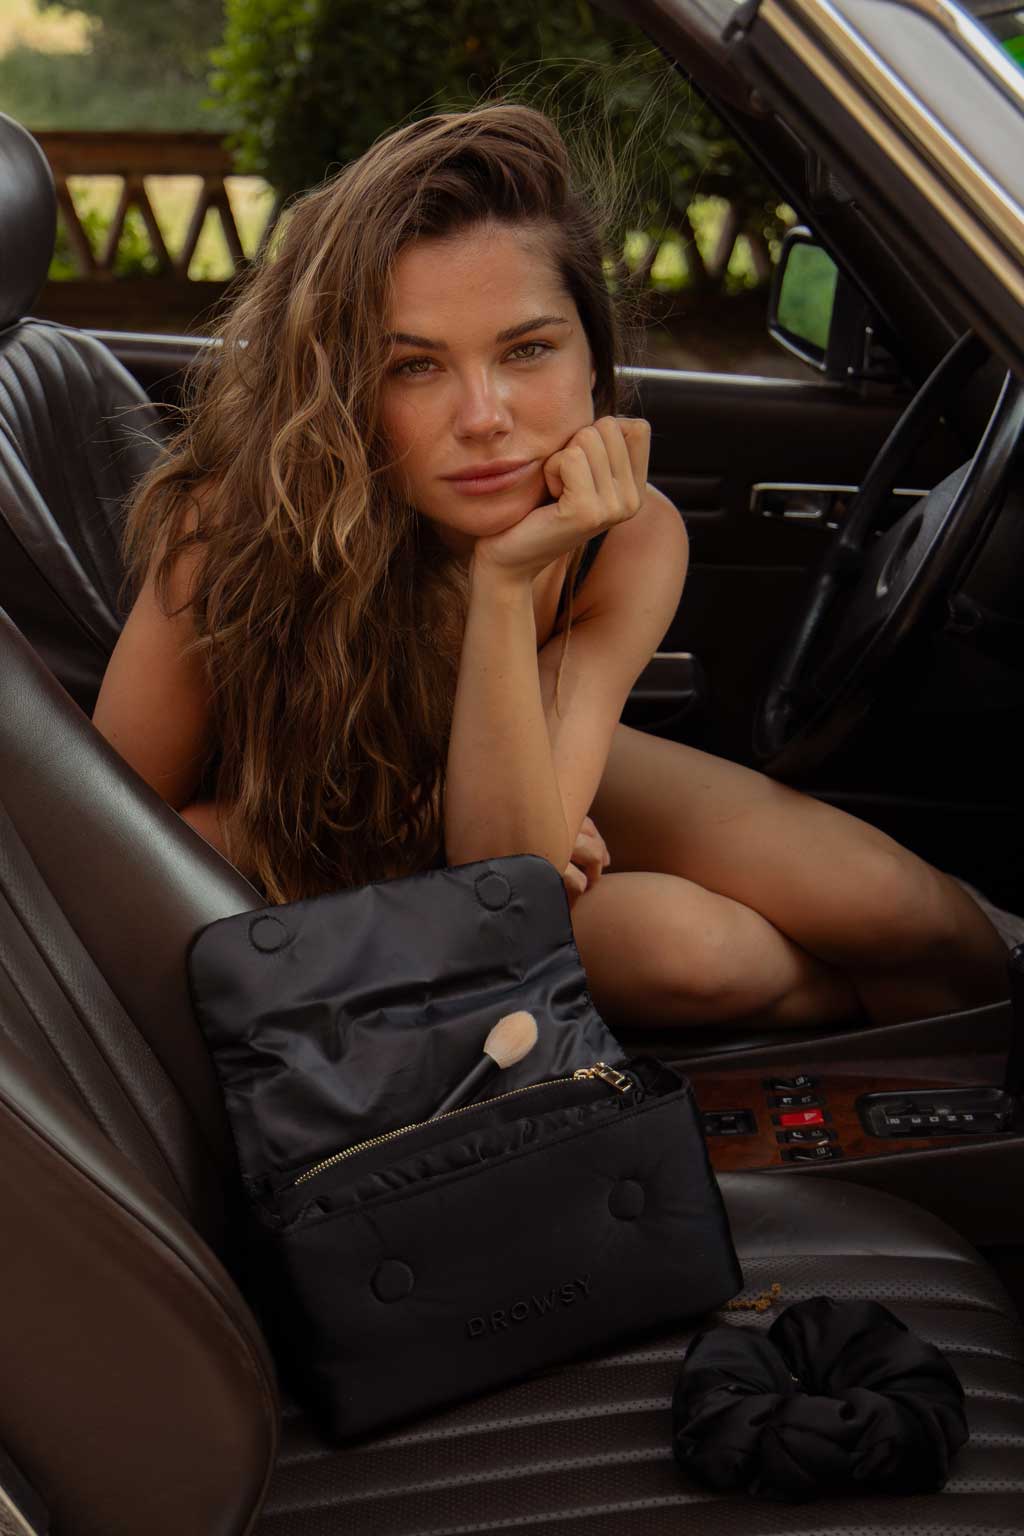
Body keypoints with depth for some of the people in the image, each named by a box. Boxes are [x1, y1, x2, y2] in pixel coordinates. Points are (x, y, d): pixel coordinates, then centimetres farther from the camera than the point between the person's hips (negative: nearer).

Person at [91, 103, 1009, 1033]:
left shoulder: (631, 542, -25)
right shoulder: (234, 526, -33)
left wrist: (507, 583, -43)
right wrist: (405, 829, -27)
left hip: (524, 783, 3)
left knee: (899, 909, -13)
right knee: (683, 943, -29)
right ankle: (858, 1002, 5)